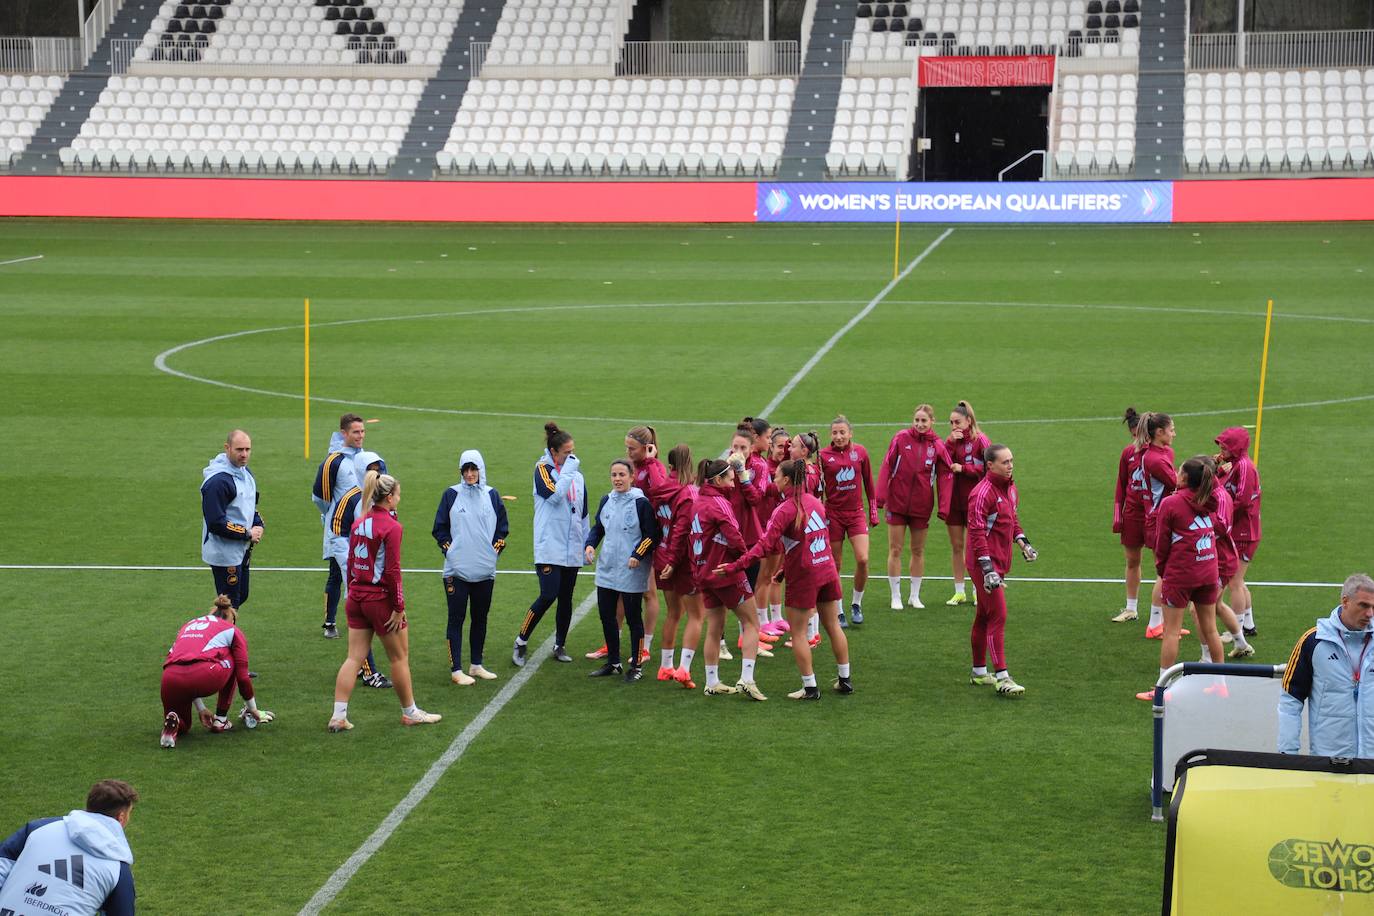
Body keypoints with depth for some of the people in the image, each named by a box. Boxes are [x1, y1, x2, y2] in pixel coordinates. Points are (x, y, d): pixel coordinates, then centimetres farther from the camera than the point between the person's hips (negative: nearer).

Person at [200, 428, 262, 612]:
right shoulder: (217, 481, -23)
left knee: (241, 597, 19)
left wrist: (258, 526, 2)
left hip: (242, 551, 10)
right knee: (229, 603, -3)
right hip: (224, 553, -10)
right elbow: (216, 524, -25)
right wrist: (247, 534, -17)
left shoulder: (246, 473, 8)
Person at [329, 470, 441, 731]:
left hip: (356, 597, 7)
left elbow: (350, 563, 11)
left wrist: (352, 594, 18)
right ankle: (410, 712, 22)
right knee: (400, 656, 10)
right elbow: (392, 571, -17)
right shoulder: (391, 527, -16)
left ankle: (338, 716, 3)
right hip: (381, 598, -7)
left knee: (354, 657, 8)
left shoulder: (358, 524, 6)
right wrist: (399, 608, -12)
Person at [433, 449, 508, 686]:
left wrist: (495, 549, 4)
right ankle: (456, 670, 0)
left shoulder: (491, 495, 6)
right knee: (456, 619, -2)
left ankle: (476, 665, 21)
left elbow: (502, 526, 14)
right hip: (456, 570, -3)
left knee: (480, 618, 10)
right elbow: (440, 528, 5)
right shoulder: (451, 495, 0)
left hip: (485, 570, 3)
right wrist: (448, 549, -4)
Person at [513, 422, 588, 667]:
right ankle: (521, 642, 0)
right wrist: (568, 470, -14)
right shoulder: (543, 469, -4)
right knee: (548, 595, -13)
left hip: (572, 549, 6)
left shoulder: (577, 474, 12)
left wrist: (587, 543, 18)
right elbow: (554, 494, -23)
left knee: (566, 598, 9)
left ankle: (559, 646, 21)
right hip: (549, 547, -6)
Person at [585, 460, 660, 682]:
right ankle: (613, 662, 24)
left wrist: (638, 555, -19)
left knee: (633, 618, 2)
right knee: (606, 615, 11)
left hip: (632, 571, -6)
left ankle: (636, 666, 12)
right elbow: (598, 528, 19)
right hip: (607, 569, 6)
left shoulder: (641, 503, -10)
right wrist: (590, 544, 1)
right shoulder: (606, 501, 9)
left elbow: (651, 535, -9)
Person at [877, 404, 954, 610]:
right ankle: (896, 597, 11)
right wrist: (881, 496, -13)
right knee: (895, 550, 1)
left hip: (922, 506, 1)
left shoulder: (938, 445, -2)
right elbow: (887, 466, -6)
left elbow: (945, 477, -1)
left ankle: (915, 596, 23)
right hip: (897, 502, -1)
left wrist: (943, 508, -7)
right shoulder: (901, 439, -5)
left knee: (918, 550, 11)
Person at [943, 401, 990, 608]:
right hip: (953, 500, 5)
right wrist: (950, 442, -14)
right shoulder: (952, 440, 8)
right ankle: (959, 592, 15)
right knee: (956, 546, 7)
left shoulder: (980, 440, -7)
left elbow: (988, 469, -13)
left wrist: (963, 468, -14)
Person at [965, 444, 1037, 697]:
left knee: (984, 616, 17)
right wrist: (987, 569, -25)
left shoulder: (1010, 489, 11)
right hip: (984, 563, -9)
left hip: (999, 562, 9)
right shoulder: (983, 492, -18)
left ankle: (979, 672, 26)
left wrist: (1022, 542, 11)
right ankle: (1001, 677, -11)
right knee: (998, 616, -11)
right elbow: (977, 533, -21)